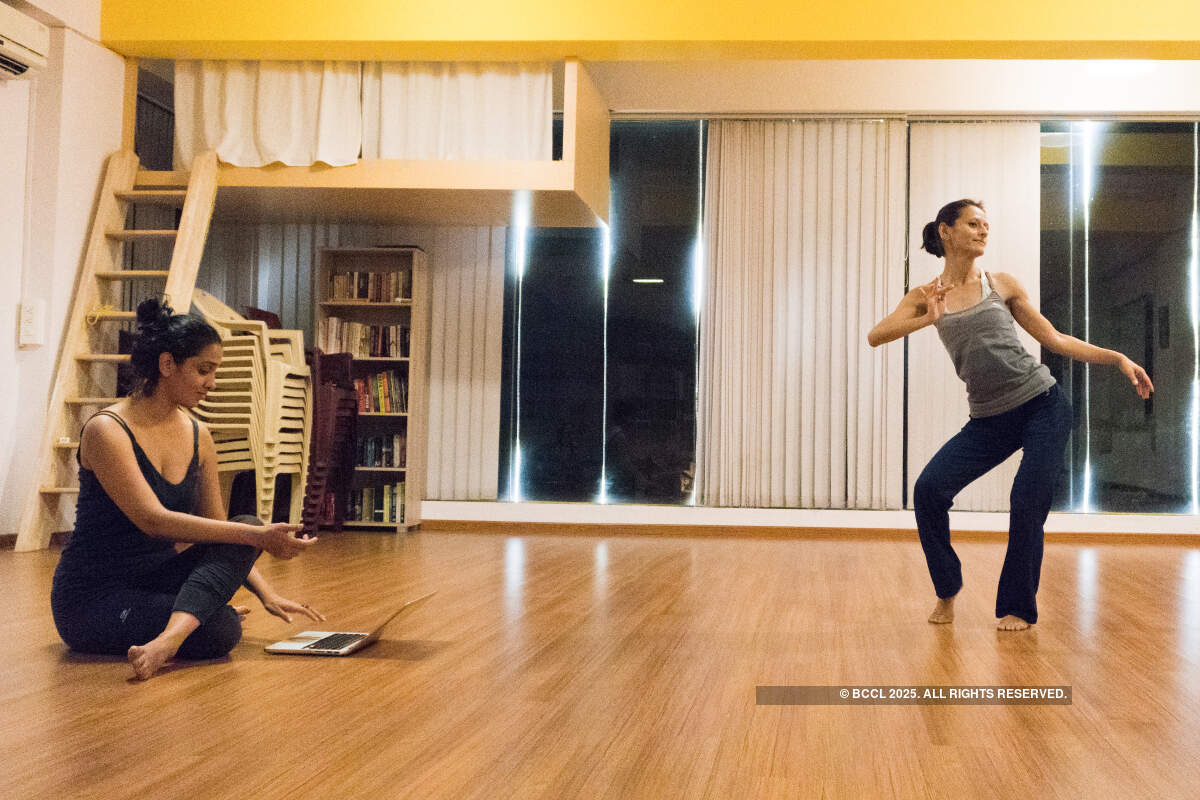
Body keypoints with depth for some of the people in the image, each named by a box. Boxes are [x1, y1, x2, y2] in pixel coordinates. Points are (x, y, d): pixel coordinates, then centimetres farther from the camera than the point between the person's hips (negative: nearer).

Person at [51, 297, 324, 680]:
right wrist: (257, 536, -31)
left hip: (158, 578, 8)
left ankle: (171, 634, -33)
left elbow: (215, 528, 11)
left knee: (246, 525, -19)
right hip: (93, 598, -7)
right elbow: (153, 520, -26)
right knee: (221, 630, -30)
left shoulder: (198, 436, 6)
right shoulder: (107, 430, -16)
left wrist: (267, 593, -1)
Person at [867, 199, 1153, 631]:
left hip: (1043, 406, -1)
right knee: (929, 487, -15)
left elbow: (1055, 340, 10)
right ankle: (947, 592, 6)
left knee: (1027, 505, -8)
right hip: (989, 421, 1)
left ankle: (1018, 608, 13)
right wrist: (929, 319, -21)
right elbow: (876, 336, -9)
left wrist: (1118, 358, 3)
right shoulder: (925, 297, 7)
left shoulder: (1001, 284, 6)